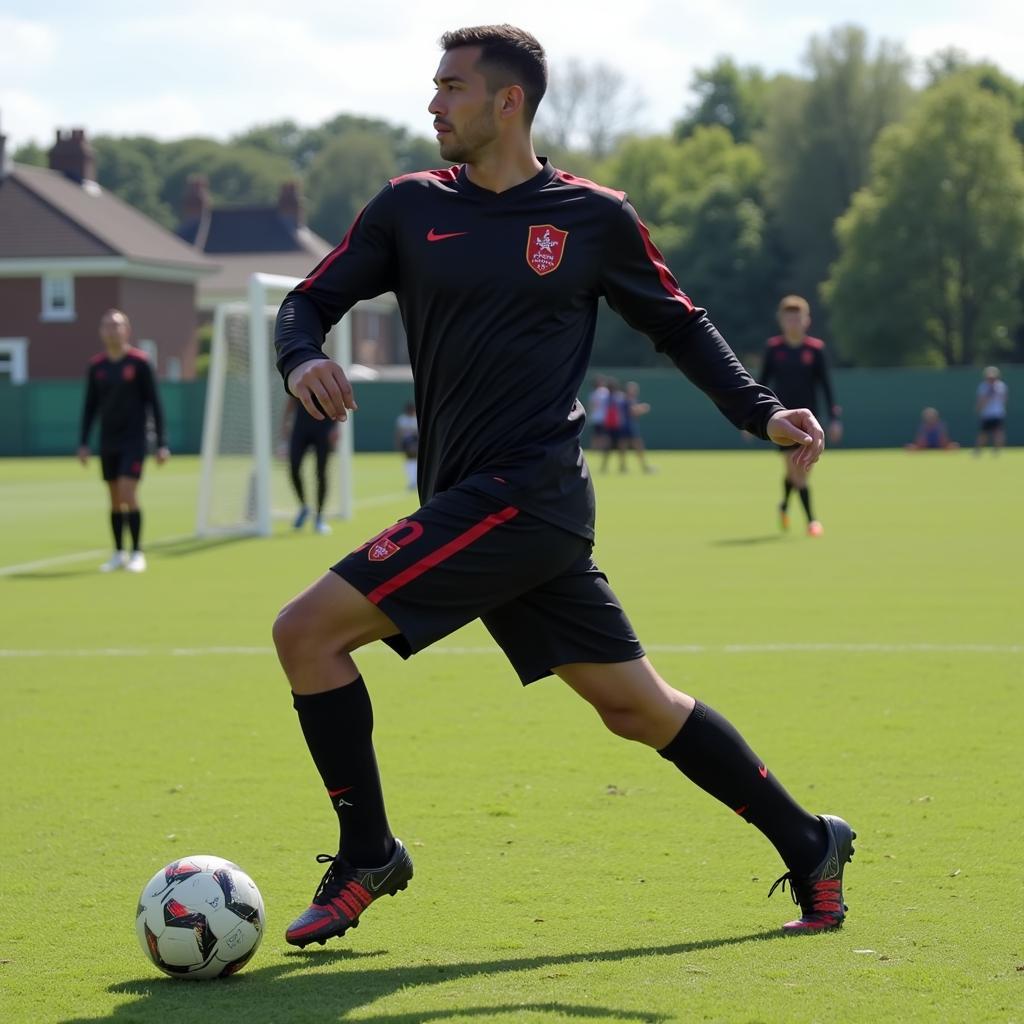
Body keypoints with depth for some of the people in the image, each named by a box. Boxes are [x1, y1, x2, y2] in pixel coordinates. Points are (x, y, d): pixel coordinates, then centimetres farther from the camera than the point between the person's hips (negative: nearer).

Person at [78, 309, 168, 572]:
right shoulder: (96, 366, 6)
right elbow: (90, 406, 12)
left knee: (128, 494, -14)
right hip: (108, 442, 4)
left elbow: (154, 403, -3)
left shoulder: (140, 362, -5)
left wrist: (161, 443, -6)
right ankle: (119, 553, 16)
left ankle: (137, 553, -6)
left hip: (133, 440, -4)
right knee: (115, 499, 7)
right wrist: (83, 443, 7)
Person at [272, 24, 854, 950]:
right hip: (474, 508, 5)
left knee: (307, 632, -14)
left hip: (524, 492, -5)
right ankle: (809, 846, 25)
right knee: (637, 706, 11)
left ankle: (367, 856, 2)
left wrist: (762, 412, 2)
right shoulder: (411, 207, 11)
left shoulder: (594, 216, 1)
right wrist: (302, 357, -12)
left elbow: (678, 323, 13)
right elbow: (309, 301, 11)